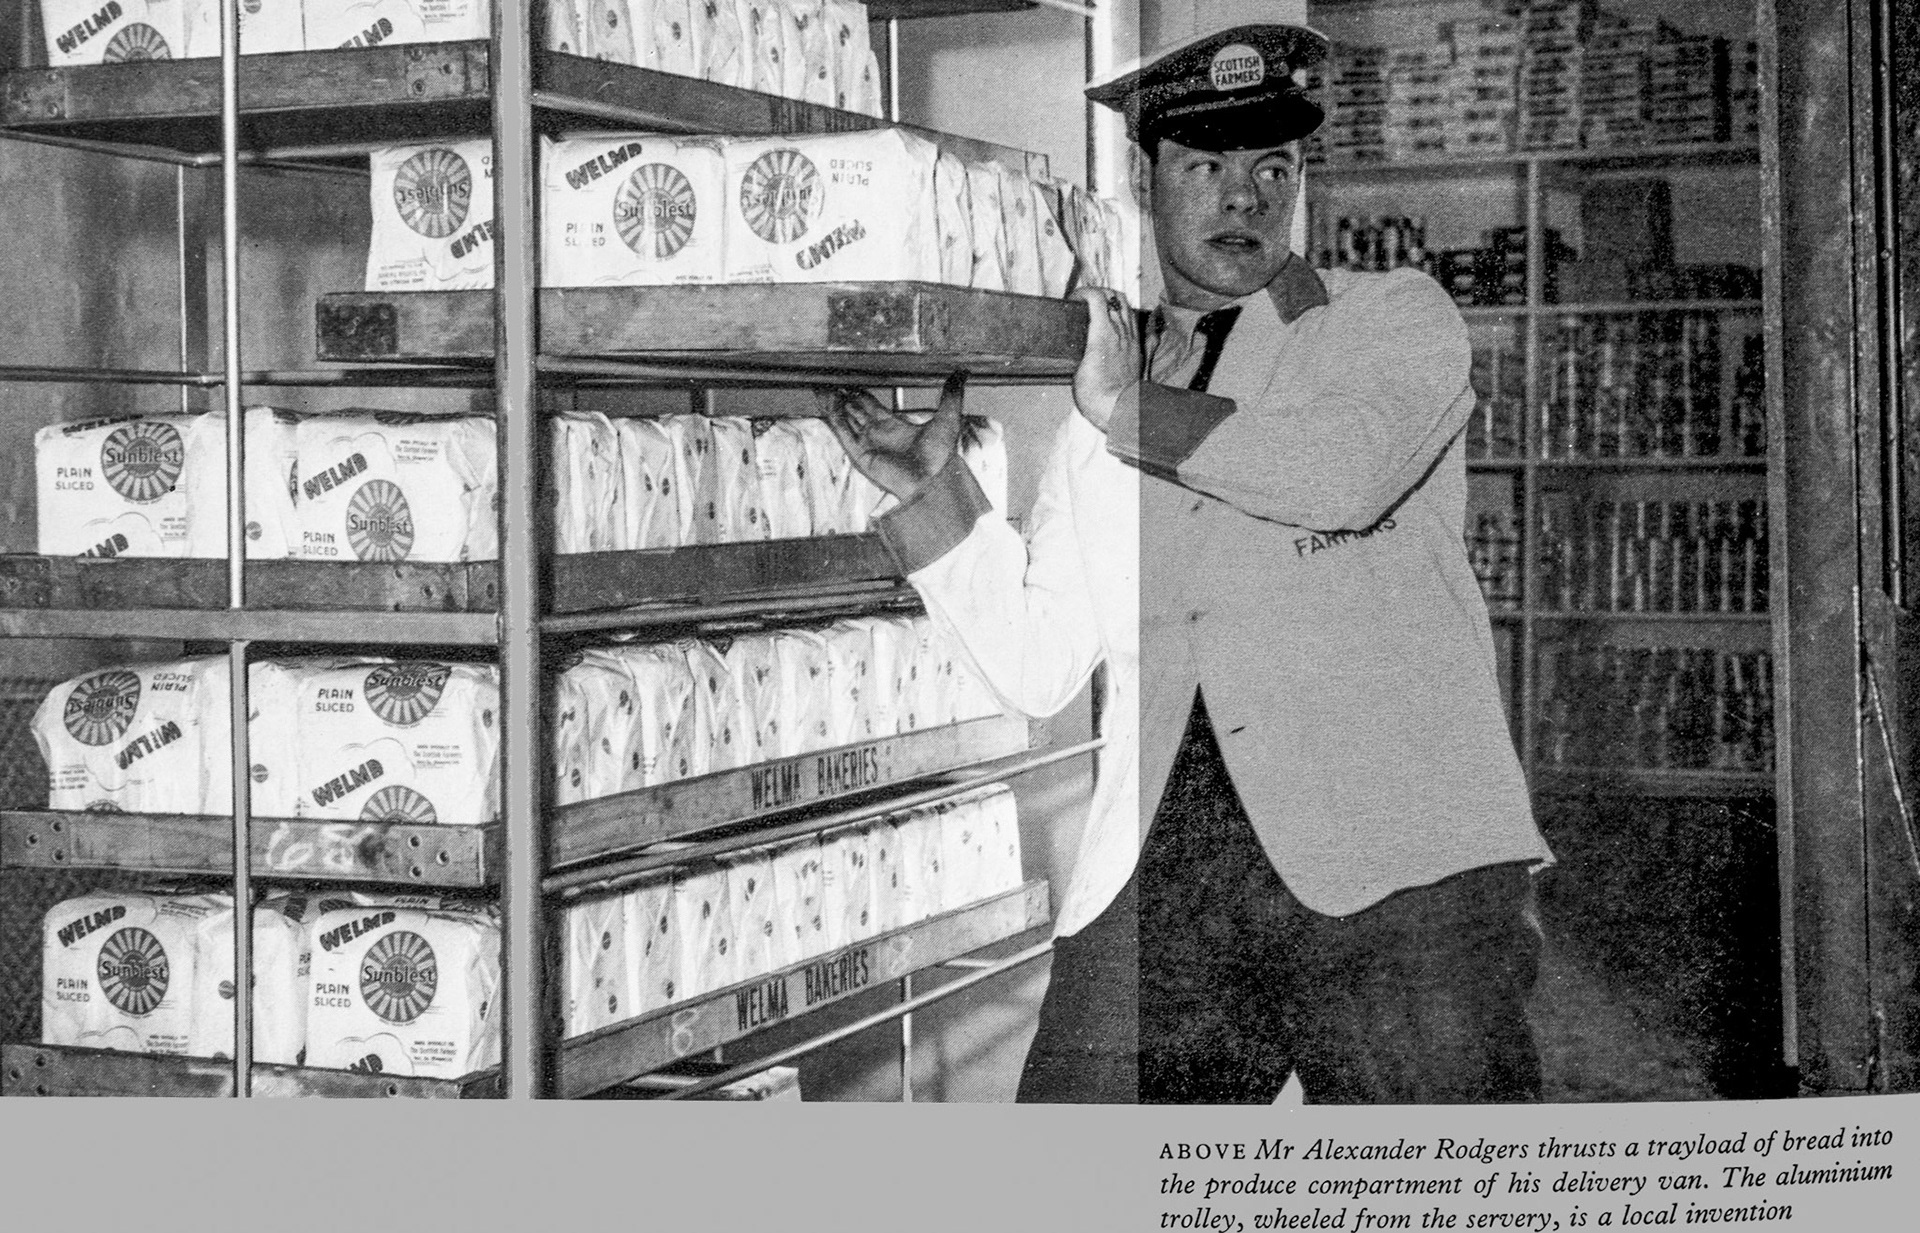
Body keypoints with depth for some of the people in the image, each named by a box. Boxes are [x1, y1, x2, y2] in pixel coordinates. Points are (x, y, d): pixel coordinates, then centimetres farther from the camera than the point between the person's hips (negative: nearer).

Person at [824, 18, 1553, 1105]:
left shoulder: (1397, 319, 9)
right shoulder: (1099, 428, 22)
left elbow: (1346, 473, -13)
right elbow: (1038, 667, 19)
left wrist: (1132, 411, -1)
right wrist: (935, 487, 12)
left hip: (1390, 858, -3)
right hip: (1155, 877, 4)